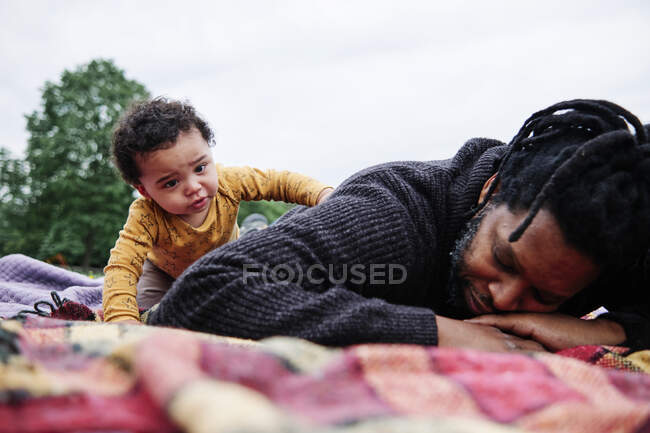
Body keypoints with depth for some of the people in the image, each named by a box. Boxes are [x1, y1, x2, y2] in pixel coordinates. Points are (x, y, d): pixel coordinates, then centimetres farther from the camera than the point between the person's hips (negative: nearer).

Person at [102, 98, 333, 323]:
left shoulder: (228, 182, -35)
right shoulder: (145, 218, -41)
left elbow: (282, 182, -27)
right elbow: (121, 267, -46)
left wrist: (325, 196, -44)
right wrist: (123, 318, -63)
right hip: (166, 273, -1)